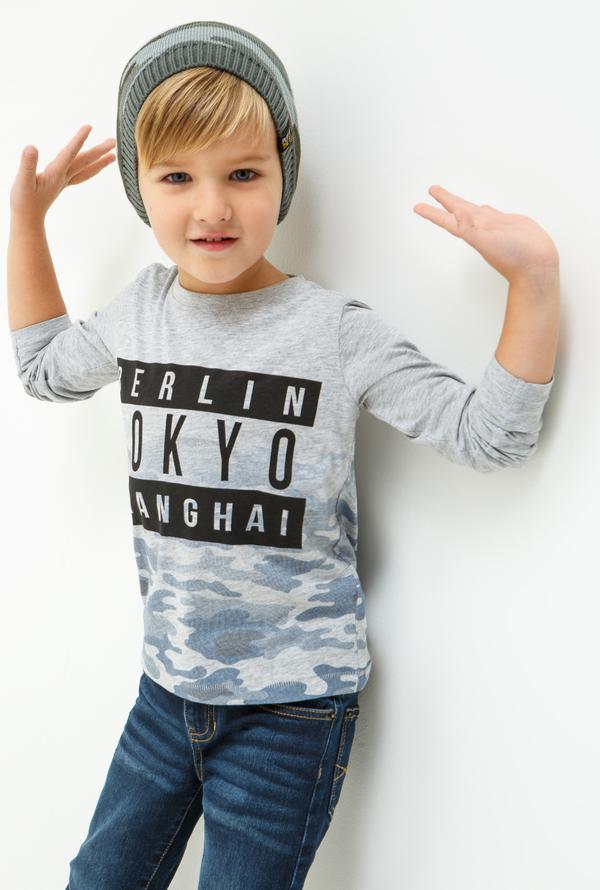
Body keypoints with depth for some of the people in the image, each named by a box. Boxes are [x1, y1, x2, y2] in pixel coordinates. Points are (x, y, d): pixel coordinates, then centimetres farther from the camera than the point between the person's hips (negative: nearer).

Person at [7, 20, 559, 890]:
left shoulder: (338, 331, -16)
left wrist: (533, 279, -22)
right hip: (168, 683, 5)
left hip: (294, 701, -5)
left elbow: (487, 433, -11)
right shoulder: (139, 311, -1)